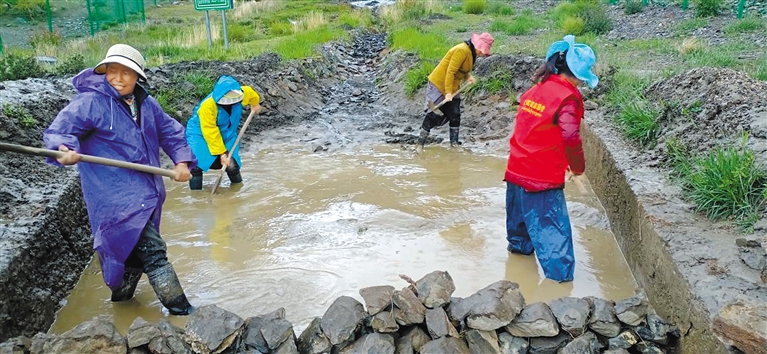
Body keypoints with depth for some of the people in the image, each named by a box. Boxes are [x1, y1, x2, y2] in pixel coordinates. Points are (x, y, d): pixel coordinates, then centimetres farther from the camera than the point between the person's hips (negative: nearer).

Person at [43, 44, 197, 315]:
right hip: (117, 198, -8)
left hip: (146, 192, 8)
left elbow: (171, 131, 16)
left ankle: (122, 297, 44)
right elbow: (58, 131, -19)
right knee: (152, 251, -12)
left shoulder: (146, 103, 8)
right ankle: (180, 310, -3)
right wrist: (65, 150, -42)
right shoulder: (90, 102, -12)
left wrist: (182, 161, 2)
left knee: (134, 248, 22)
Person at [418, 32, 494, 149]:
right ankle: (420, 143, 2)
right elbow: (450, 71, -26)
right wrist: (448, 92, -28)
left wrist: (468, 77, -6)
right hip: (439, 85, -9)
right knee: (432, 114, -5)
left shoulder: (471, 52, 5)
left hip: (452, 88, 9)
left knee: (455, 116, 6)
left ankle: (454, 142, 14)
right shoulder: (462, 50, -23)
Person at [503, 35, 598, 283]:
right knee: (553, 229, -3)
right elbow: (571, 139, -20)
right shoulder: (568, 97, -16)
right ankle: (560, 275, -1)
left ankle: (519, 244, 49)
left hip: (517, 170, 8)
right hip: (542, 178, -8)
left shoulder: (536, 90, 7)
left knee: (520, 212, 28)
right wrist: (577, 169, -4)